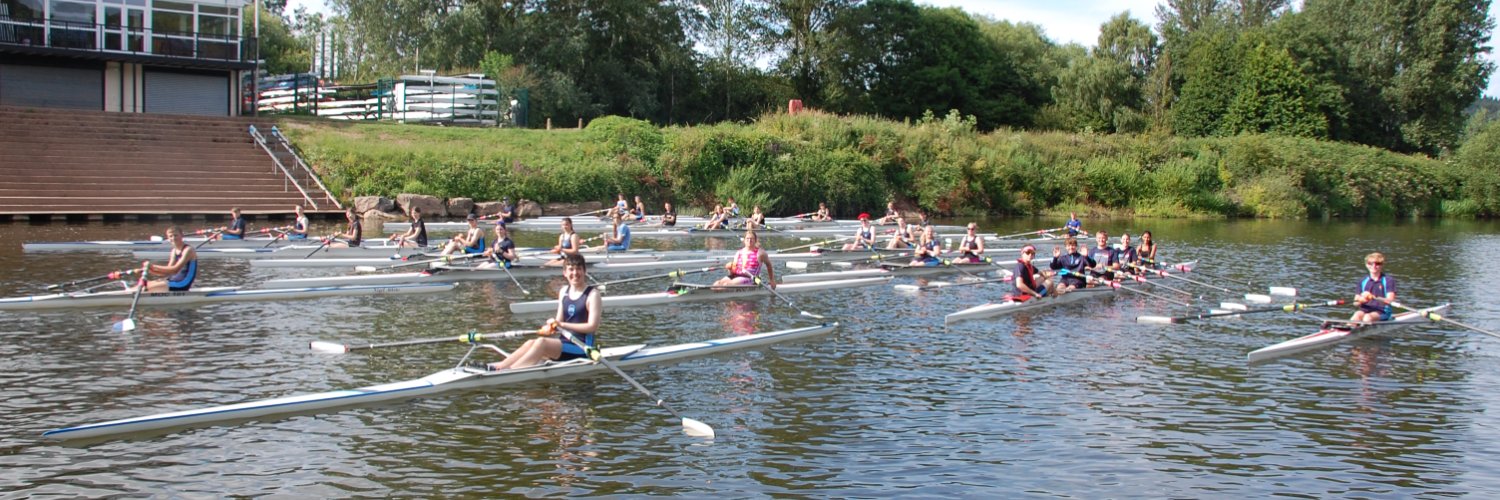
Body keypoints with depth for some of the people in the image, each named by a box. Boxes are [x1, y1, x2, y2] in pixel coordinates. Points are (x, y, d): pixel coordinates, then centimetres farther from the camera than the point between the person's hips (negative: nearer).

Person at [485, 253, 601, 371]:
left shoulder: (592, 294, -7)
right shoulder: (564, 292, 13)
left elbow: (592, 326, -15)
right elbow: (558, 320, 14)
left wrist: (562, 324, -19)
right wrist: (551, 326, -10)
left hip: (582, 348, -6)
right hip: (564, 342, 6)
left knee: (541, 342, -26)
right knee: (531, 343, -16)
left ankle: (508, 370, -33)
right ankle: (500, 366, -24)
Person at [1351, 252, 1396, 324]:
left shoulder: (1388, 281, 2)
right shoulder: (1363, 282, 14)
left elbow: (1390, 300, -12)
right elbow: (1356, 303, 11)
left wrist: (1374, 297, -27)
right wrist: (1361, 300, -13)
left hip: (1382, 312, -2)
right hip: (1365, 310, 3)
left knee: (1368, 317, -34)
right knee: (1357, 314, -31)